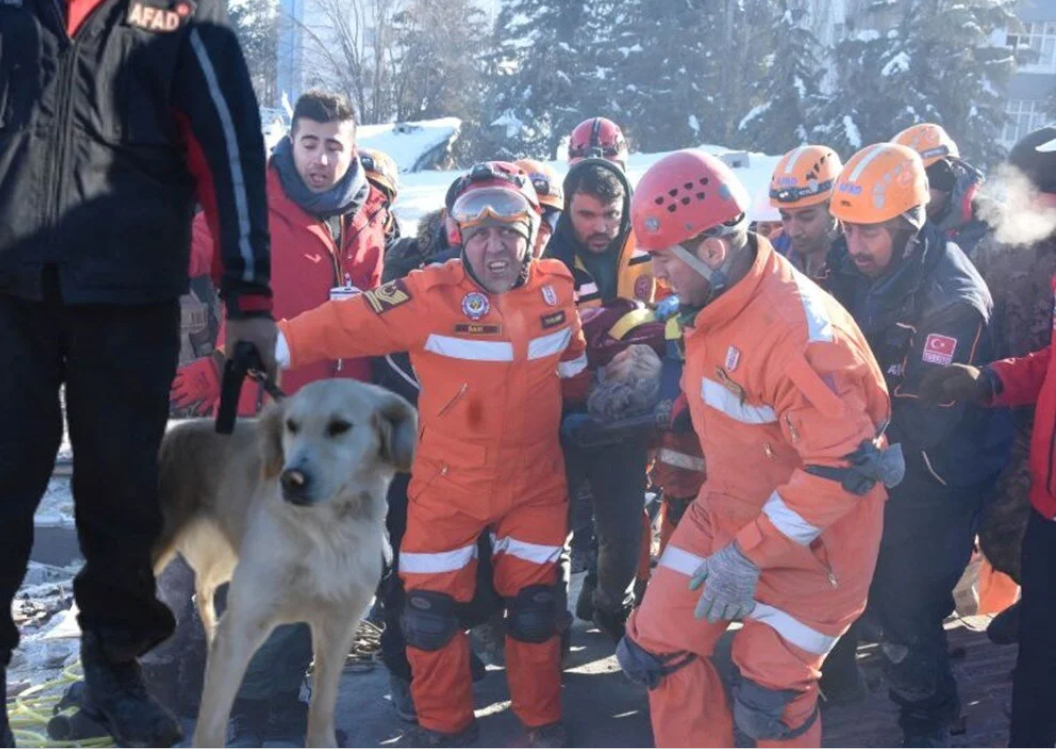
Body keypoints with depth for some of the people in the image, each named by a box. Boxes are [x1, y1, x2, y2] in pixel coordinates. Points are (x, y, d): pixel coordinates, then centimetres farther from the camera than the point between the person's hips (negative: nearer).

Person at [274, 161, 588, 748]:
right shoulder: (430, 296, -20)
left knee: (533, 604, 10)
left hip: (535, 482, 2)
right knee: (430, 608, 3)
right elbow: (343, 325, -23)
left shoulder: (556, 288, -6)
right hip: (448, 483, -2)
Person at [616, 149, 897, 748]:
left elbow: (843, 466, -30)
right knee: (656, 649, 8)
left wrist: (749, 554, -29)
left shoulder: (798, 328, -30)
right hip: (728, 510, 8)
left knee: (770, 695, 0)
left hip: (810, 535, -8)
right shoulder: (711, 303, -2)